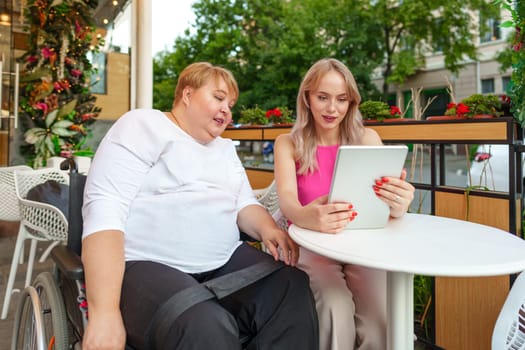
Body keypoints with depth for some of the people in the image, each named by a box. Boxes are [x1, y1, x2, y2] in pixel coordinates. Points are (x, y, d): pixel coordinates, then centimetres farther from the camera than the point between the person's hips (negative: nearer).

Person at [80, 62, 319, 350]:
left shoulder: (225, 148, 21)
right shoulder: (143, 126, -2)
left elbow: (244, 204, 16)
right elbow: (104, 210, -14)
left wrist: (267, 229, -10)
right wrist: (105, 311, -24)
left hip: (224, 263, 6)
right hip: (146, 266, -6)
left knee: (294, 292, -18)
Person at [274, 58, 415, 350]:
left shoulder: (367, 139, 2)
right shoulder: (288, 144, -1)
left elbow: (385, 191, -9)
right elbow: (287, 198, -17)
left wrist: (398, 205, -36)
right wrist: (304, 216, -42)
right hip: (311, 246, -1)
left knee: (381, 319, -24)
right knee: (336, 311, -28)